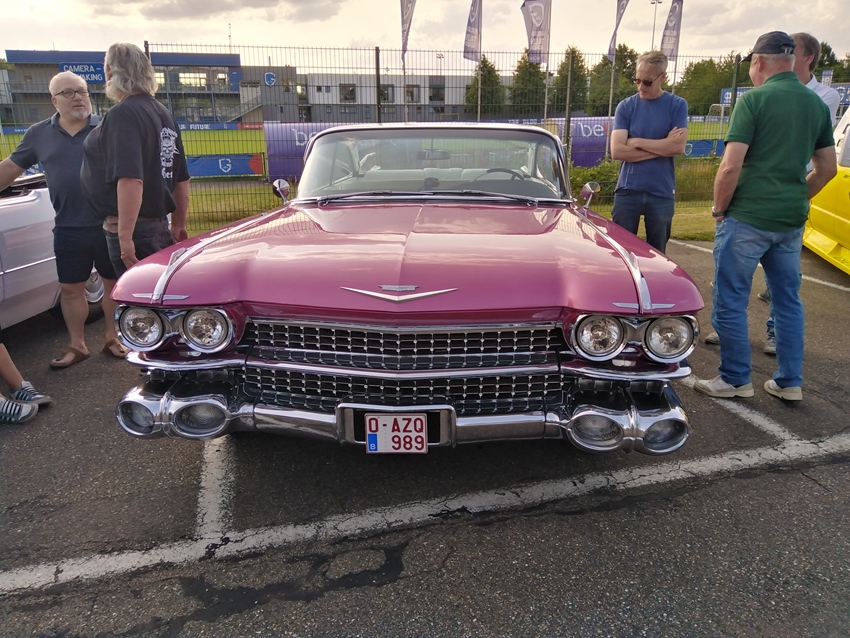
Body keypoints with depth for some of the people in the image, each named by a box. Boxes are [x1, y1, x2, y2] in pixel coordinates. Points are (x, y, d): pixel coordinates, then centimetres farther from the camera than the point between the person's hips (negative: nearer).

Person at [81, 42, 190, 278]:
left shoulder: (122, 114, -13)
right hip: (159, 227, 8)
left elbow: (130, 180, -25)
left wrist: (125, 236, -25)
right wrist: (178, 226, 24)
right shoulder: (164, 114, 12)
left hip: (133, 230, -8)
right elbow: (181, 179, 16)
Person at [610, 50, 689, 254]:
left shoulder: (677, 105, 3)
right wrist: (662, 147, -9)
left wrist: (636, 142, -8)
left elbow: (678, 146, -10)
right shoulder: (626, 106, 3)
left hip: (662, 193, 0)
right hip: (628, 191, 0)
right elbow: (617, 151, -9)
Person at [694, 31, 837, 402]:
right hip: (792, 220, 7)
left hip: (747, 217, -7)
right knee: (788, 300, 14)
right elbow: (827, 168, 15)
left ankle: (735, 380, 11)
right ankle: (789, 383, 21)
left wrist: (718, 208, -2)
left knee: (729, 301, 4)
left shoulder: (754, 99, -9)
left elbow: (730, 167, -16)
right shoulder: (816, 104, 11)